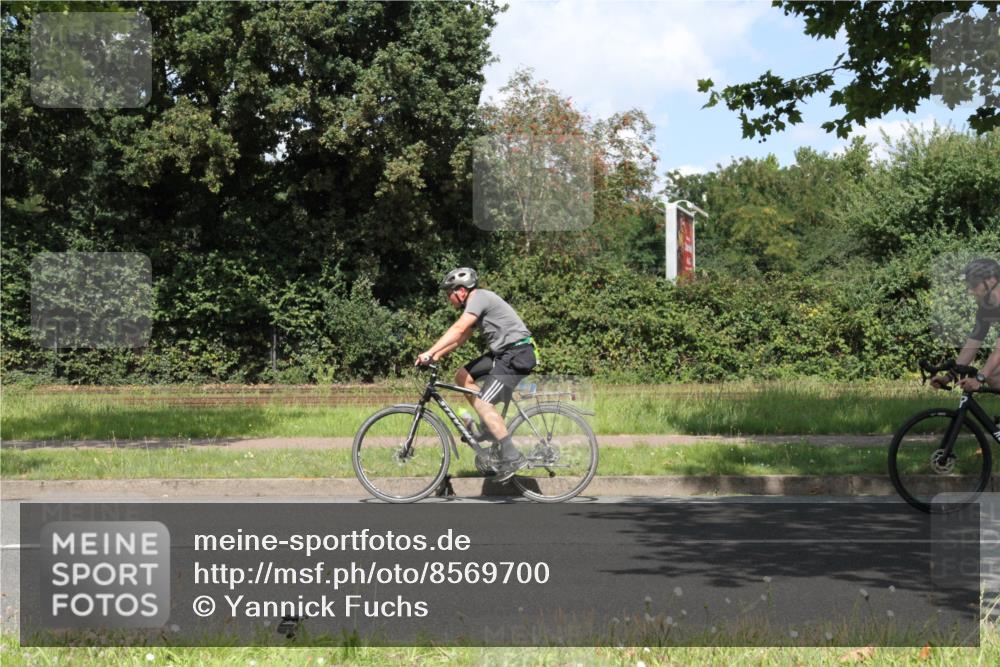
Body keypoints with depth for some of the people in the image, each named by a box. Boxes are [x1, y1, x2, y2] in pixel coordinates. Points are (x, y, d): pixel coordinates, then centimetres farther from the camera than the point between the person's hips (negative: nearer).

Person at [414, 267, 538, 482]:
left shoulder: (479, 298, -15)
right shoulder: (474, 303, 16)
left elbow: (458, 330, -27)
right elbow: (461, 336, 17)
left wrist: (430, 353, -32)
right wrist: (436, 355, 5)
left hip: (517, 354, -10)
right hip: (503, 353, 10)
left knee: (483, 403, -16)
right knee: (462, 377, 6)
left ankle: (512, 457, -14)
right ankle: (490, 424, 10)